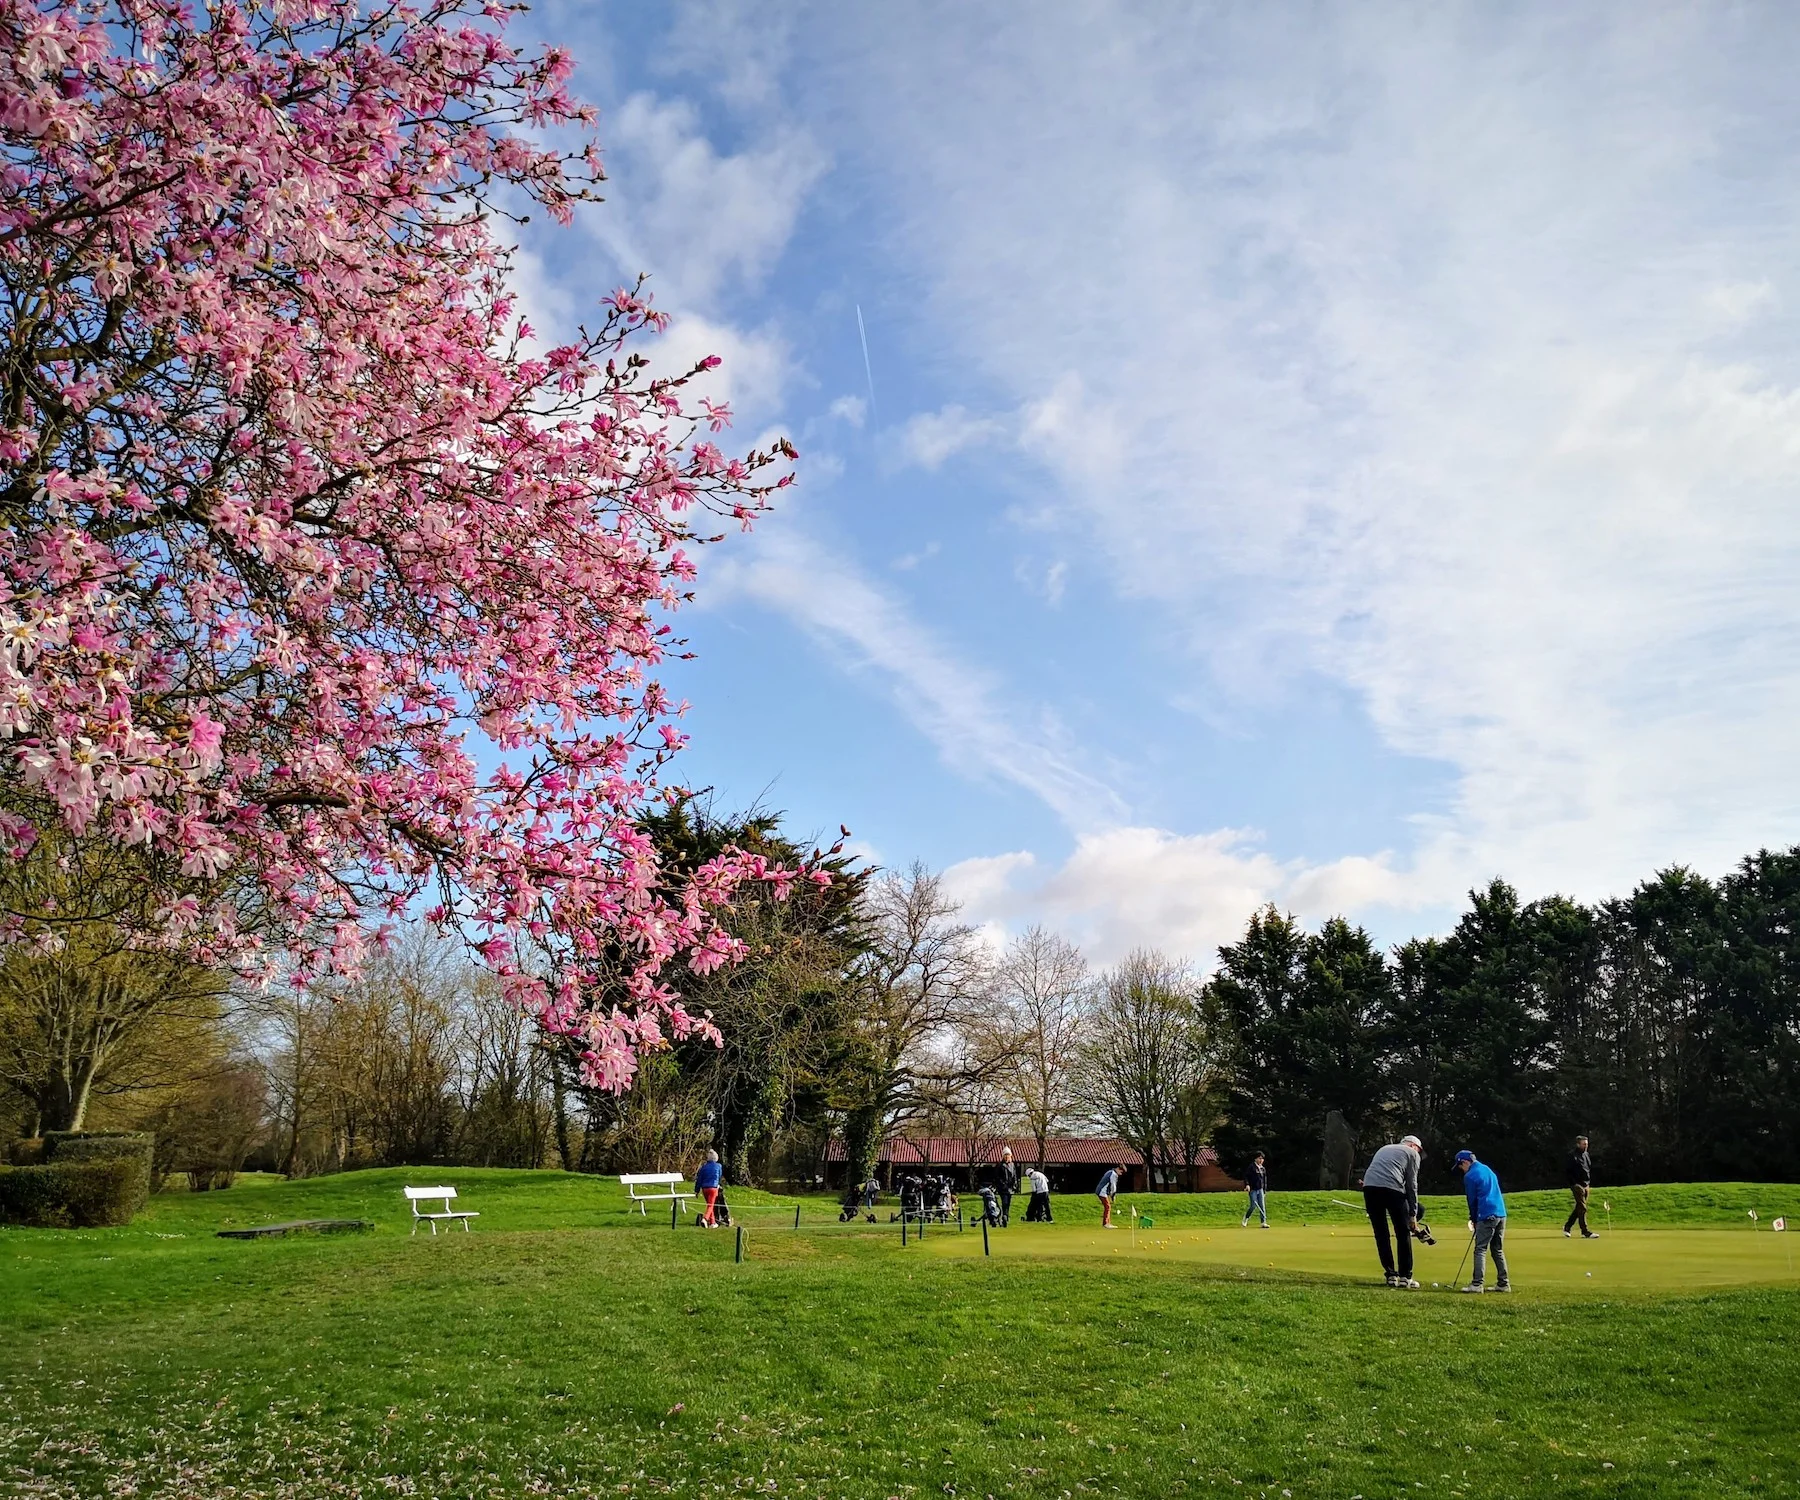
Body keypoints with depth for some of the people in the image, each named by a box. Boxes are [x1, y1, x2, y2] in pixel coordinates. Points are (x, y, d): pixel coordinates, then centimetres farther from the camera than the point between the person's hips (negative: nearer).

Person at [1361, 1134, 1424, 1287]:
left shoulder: (1384, 1149, 34)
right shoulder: (1412, 1153, 18)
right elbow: (1411, 1185, 10)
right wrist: (1413, 1214, 12)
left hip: (1369, 1186, 5)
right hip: (1392, 1188, -5)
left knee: (1381, 1234, 11)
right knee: (1403, 1233, 7)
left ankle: (1391, 1275, 10)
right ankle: (1405, 1276, 8)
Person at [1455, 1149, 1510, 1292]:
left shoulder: (1469, 1176, -5)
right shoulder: (1487, 1169, 18)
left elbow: (1472, 1200, -1)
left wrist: (1474, 1219, 14)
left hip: (1487, 1216, -8)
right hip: (1501, 1213, 8)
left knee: (1480, 1250, -6)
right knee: (1498, 1250, 15)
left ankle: (1477, 1284, -12)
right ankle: (1504, 1283, 16)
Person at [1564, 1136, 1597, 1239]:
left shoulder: (1586, 1155, 14)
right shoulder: (1572, 1156, -10)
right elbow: (1567, 1171, -13)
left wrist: (1589, 1182, 14)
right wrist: (1573, 1184, -17)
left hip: (1586, 1185, 8)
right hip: (1577, 1185, -8)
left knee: (1579, 1208, 12)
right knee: (1582, 1208, -10)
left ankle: (1567, 1227, 23)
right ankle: (1585, 1232, -9)